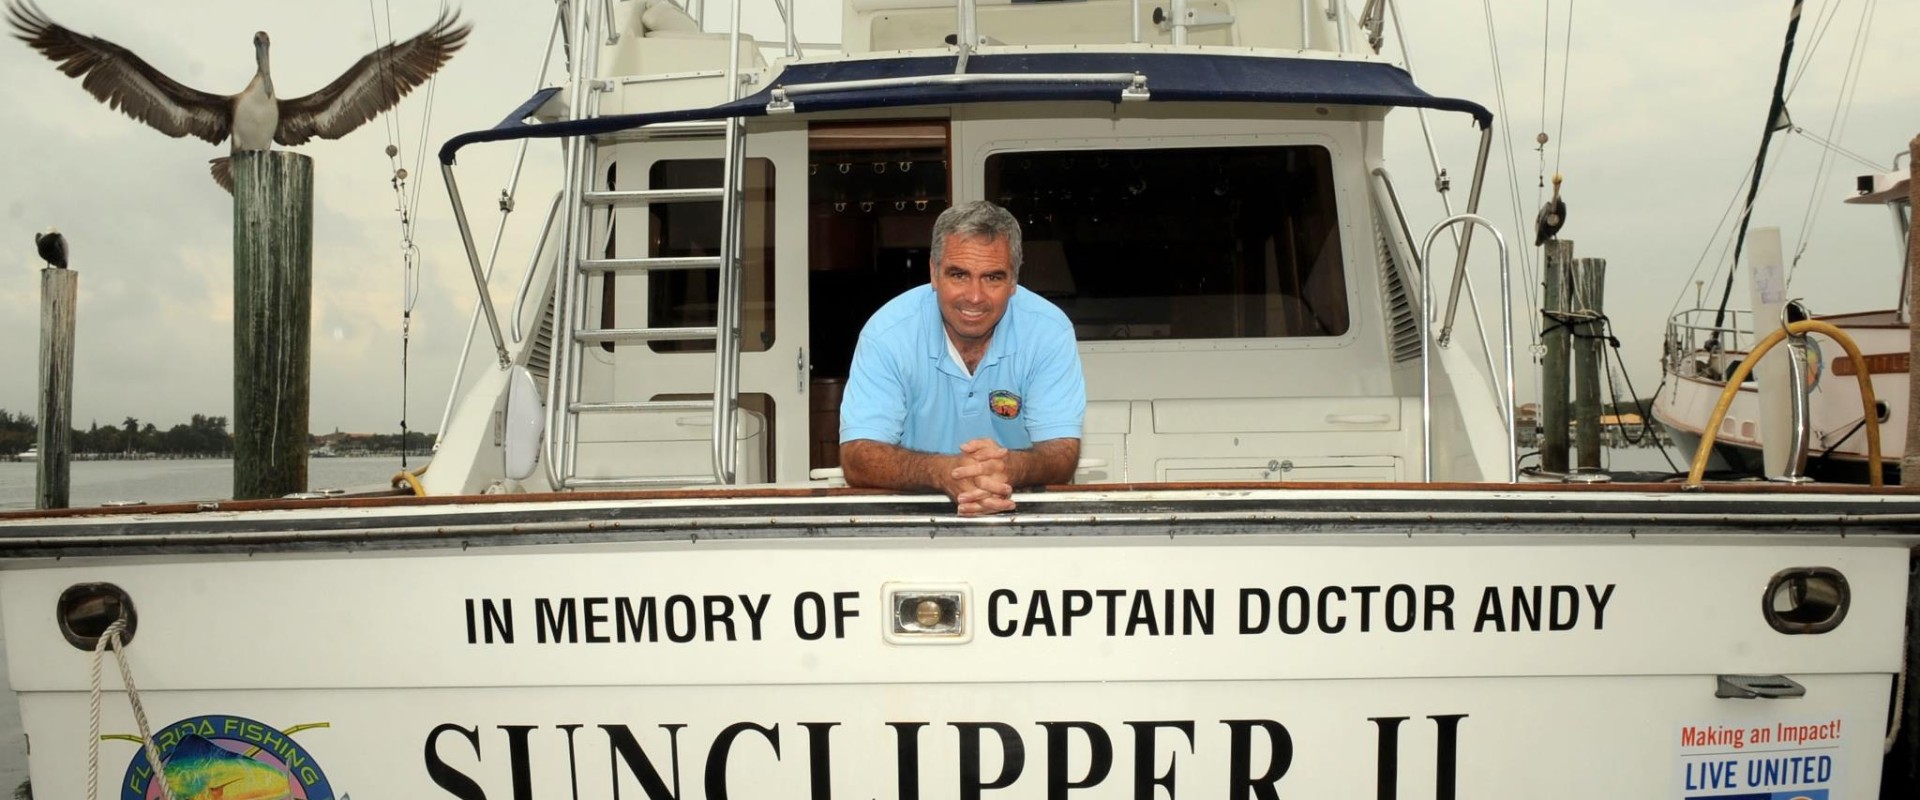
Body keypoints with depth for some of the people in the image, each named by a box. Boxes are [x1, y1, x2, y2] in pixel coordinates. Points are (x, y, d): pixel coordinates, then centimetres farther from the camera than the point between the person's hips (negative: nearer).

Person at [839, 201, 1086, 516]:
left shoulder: (1050, 330, -9)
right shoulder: (887, 332, -11)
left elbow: (1063, 455, -12)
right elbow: (856, 458, -17)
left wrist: (1011, 467, -35)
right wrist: (944, 472, -35)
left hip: (1023, 513, 2)